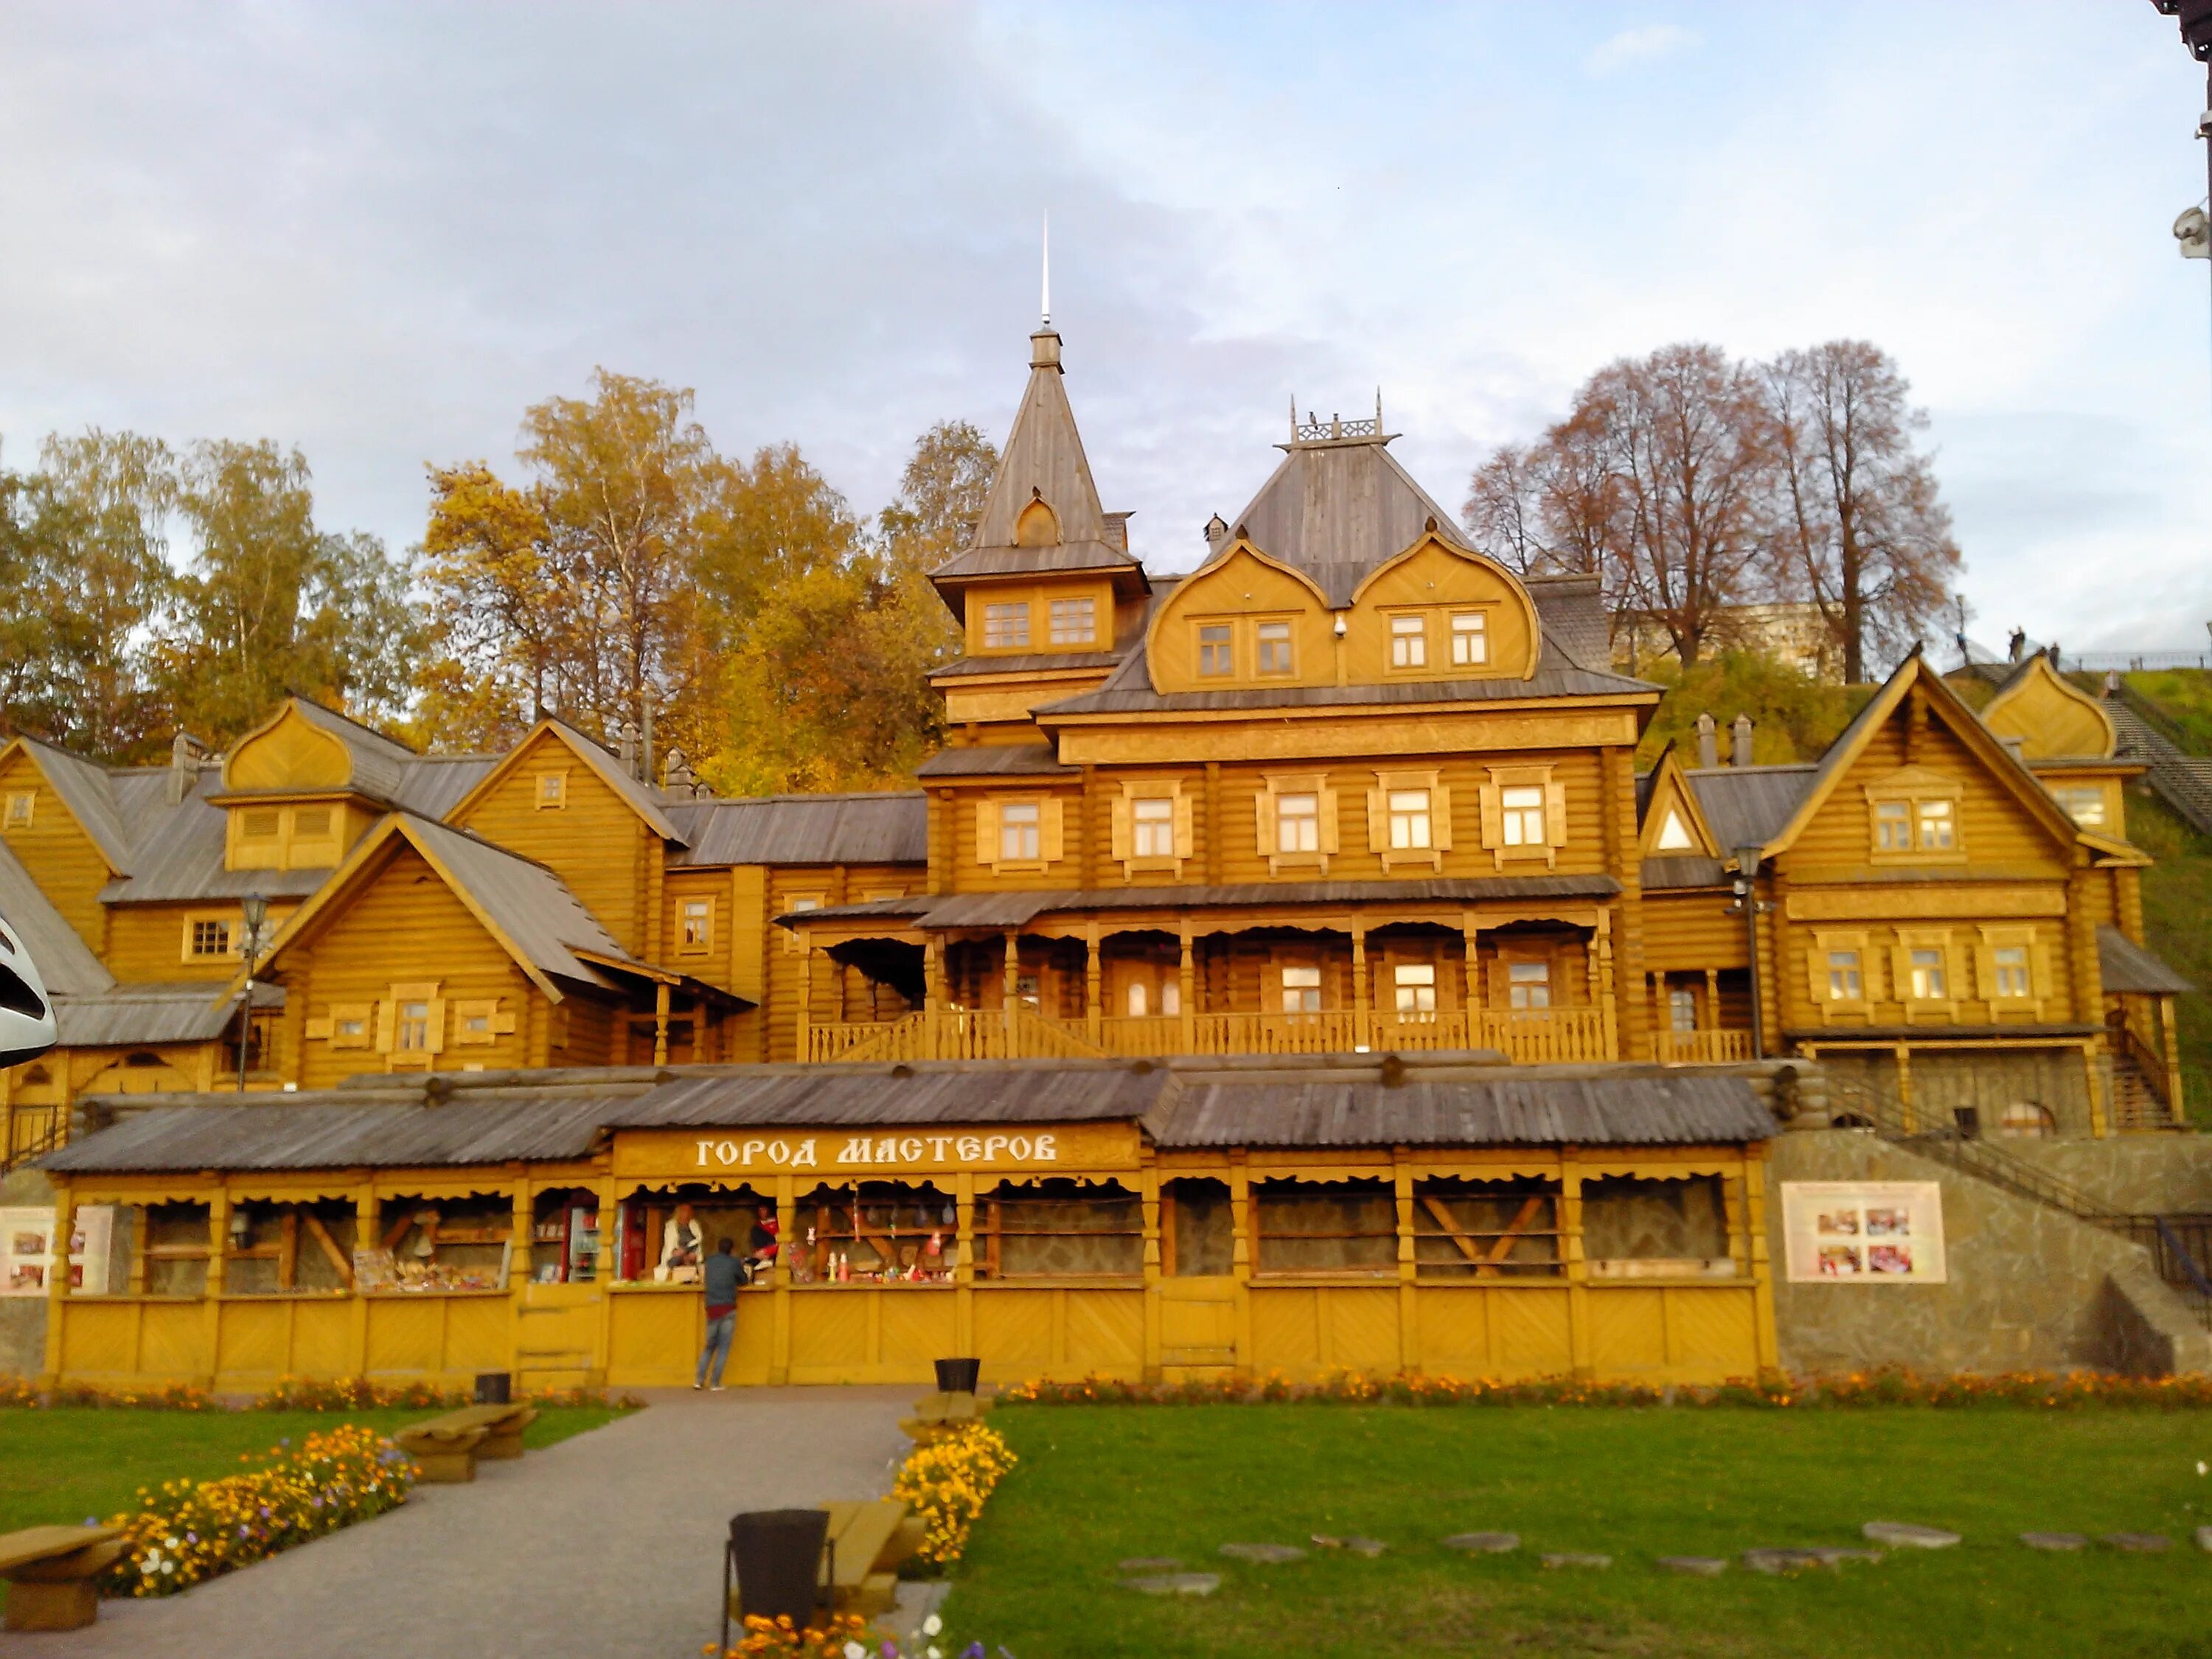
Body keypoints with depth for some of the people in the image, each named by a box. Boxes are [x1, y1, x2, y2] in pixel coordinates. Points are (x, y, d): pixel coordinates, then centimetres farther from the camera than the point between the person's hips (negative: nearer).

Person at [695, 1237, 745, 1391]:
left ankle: (699, 1380, 10)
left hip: (711, 1308, 4)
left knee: (709, 1346, 16)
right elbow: (744, 1281, 14)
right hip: (728, 1309, -4)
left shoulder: (710, 1261, 12)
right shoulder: (734, 1263, 1)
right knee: (723, 1348, 1)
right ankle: (716, 1384, -1)